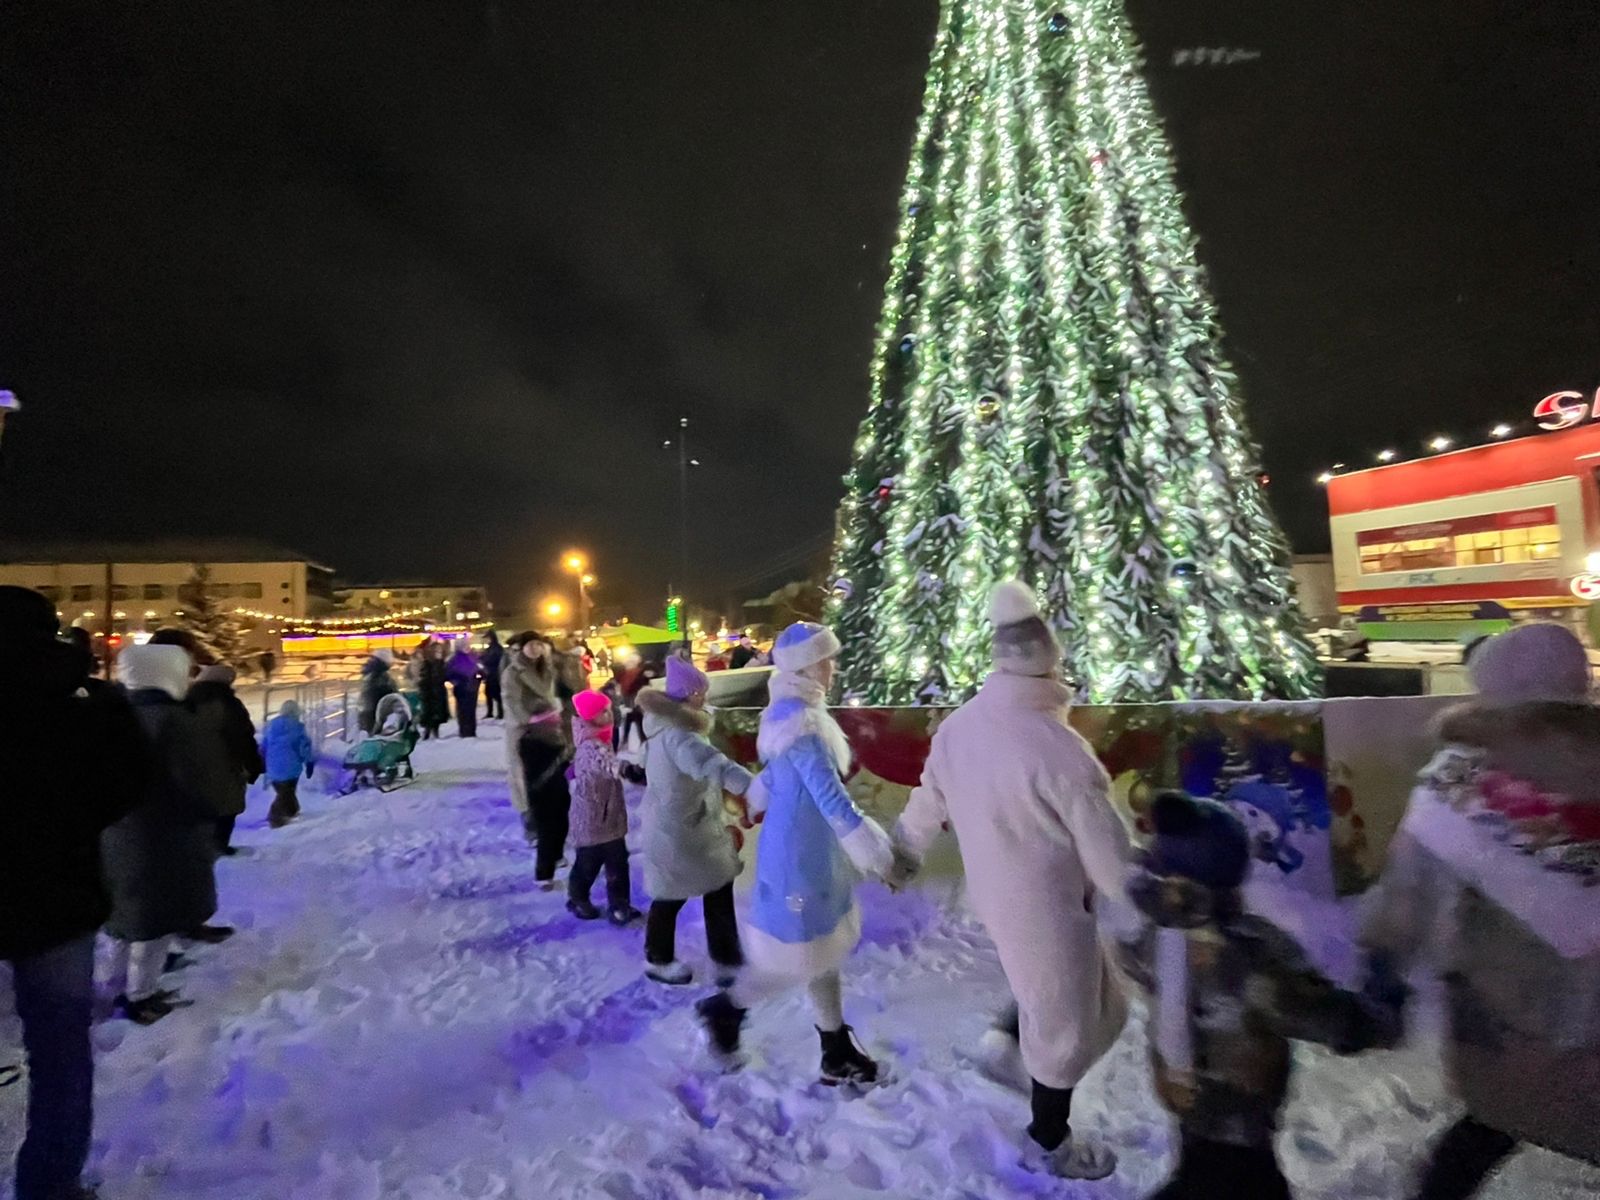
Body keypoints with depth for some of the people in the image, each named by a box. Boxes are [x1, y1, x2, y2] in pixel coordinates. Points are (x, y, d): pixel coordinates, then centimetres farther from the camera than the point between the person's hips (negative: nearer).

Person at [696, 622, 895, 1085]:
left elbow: (776, 771, 20)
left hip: (814, 850, 10)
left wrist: (757, 797, 37)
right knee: (798, 956, 7)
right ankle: (726, 1007, 28)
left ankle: (837, 1048, 32)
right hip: (800, 854, -10)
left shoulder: (796, 712, 4)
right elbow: (829, 794, -29)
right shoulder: (800, 720, -26)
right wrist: (876, 851, -24)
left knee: (824, 949, 18)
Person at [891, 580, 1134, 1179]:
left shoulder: (956, 726, -9)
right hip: (1047, 907, -6)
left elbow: (926, 802, 6)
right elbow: (1107, 847, -21)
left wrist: (904, 854, 23)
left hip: (993, 893, 6)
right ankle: (1050, 1142, 39)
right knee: (1065, 1024, 18)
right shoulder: (1057, 747, -30)